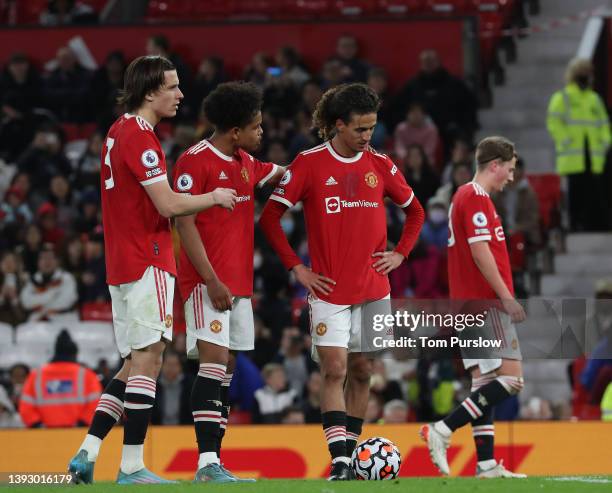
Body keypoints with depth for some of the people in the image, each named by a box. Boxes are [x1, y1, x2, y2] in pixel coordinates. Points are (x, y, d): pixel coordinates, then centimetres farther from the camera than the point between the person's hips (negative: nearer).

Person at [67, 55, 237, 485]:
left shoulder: (118, 132, 15)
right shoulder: (140, 138, -14)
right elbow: (168, 205, -18)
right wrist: (215, 198, -3)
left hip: (121, 265, 10)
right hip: (147, 262, -10)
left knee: (135, 363, 12)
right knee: (148, 358, -8)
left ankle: (87, 454, 7)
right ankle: (132, 466, -10)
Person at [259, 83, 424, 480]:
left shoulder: (380, 165, 6)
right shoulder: (309, 164, -5)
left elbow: (415, 211, 19)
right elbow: (270, 216, -2)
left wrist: (400, 254, 6)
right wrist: (297, 268, -6)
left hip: (373, 288, 4)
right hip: (329, 289, -4)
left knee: (362, 372, 8)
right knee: (334, 370, -11)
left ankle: (351, 452, 17)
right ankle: (340, 462, -16)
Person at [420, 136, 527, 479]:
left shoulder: (466, 196, 19)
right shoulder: (477, 198, -11)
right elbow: (480, 252, -19)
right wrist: (507, 297, -18)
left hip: (467, 305, 10)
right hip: (486, 303, -10)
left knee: (485, 382, 8)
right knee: (511, 377, -11)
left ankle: (487, 464, 5)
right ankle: (443, 430, -16)